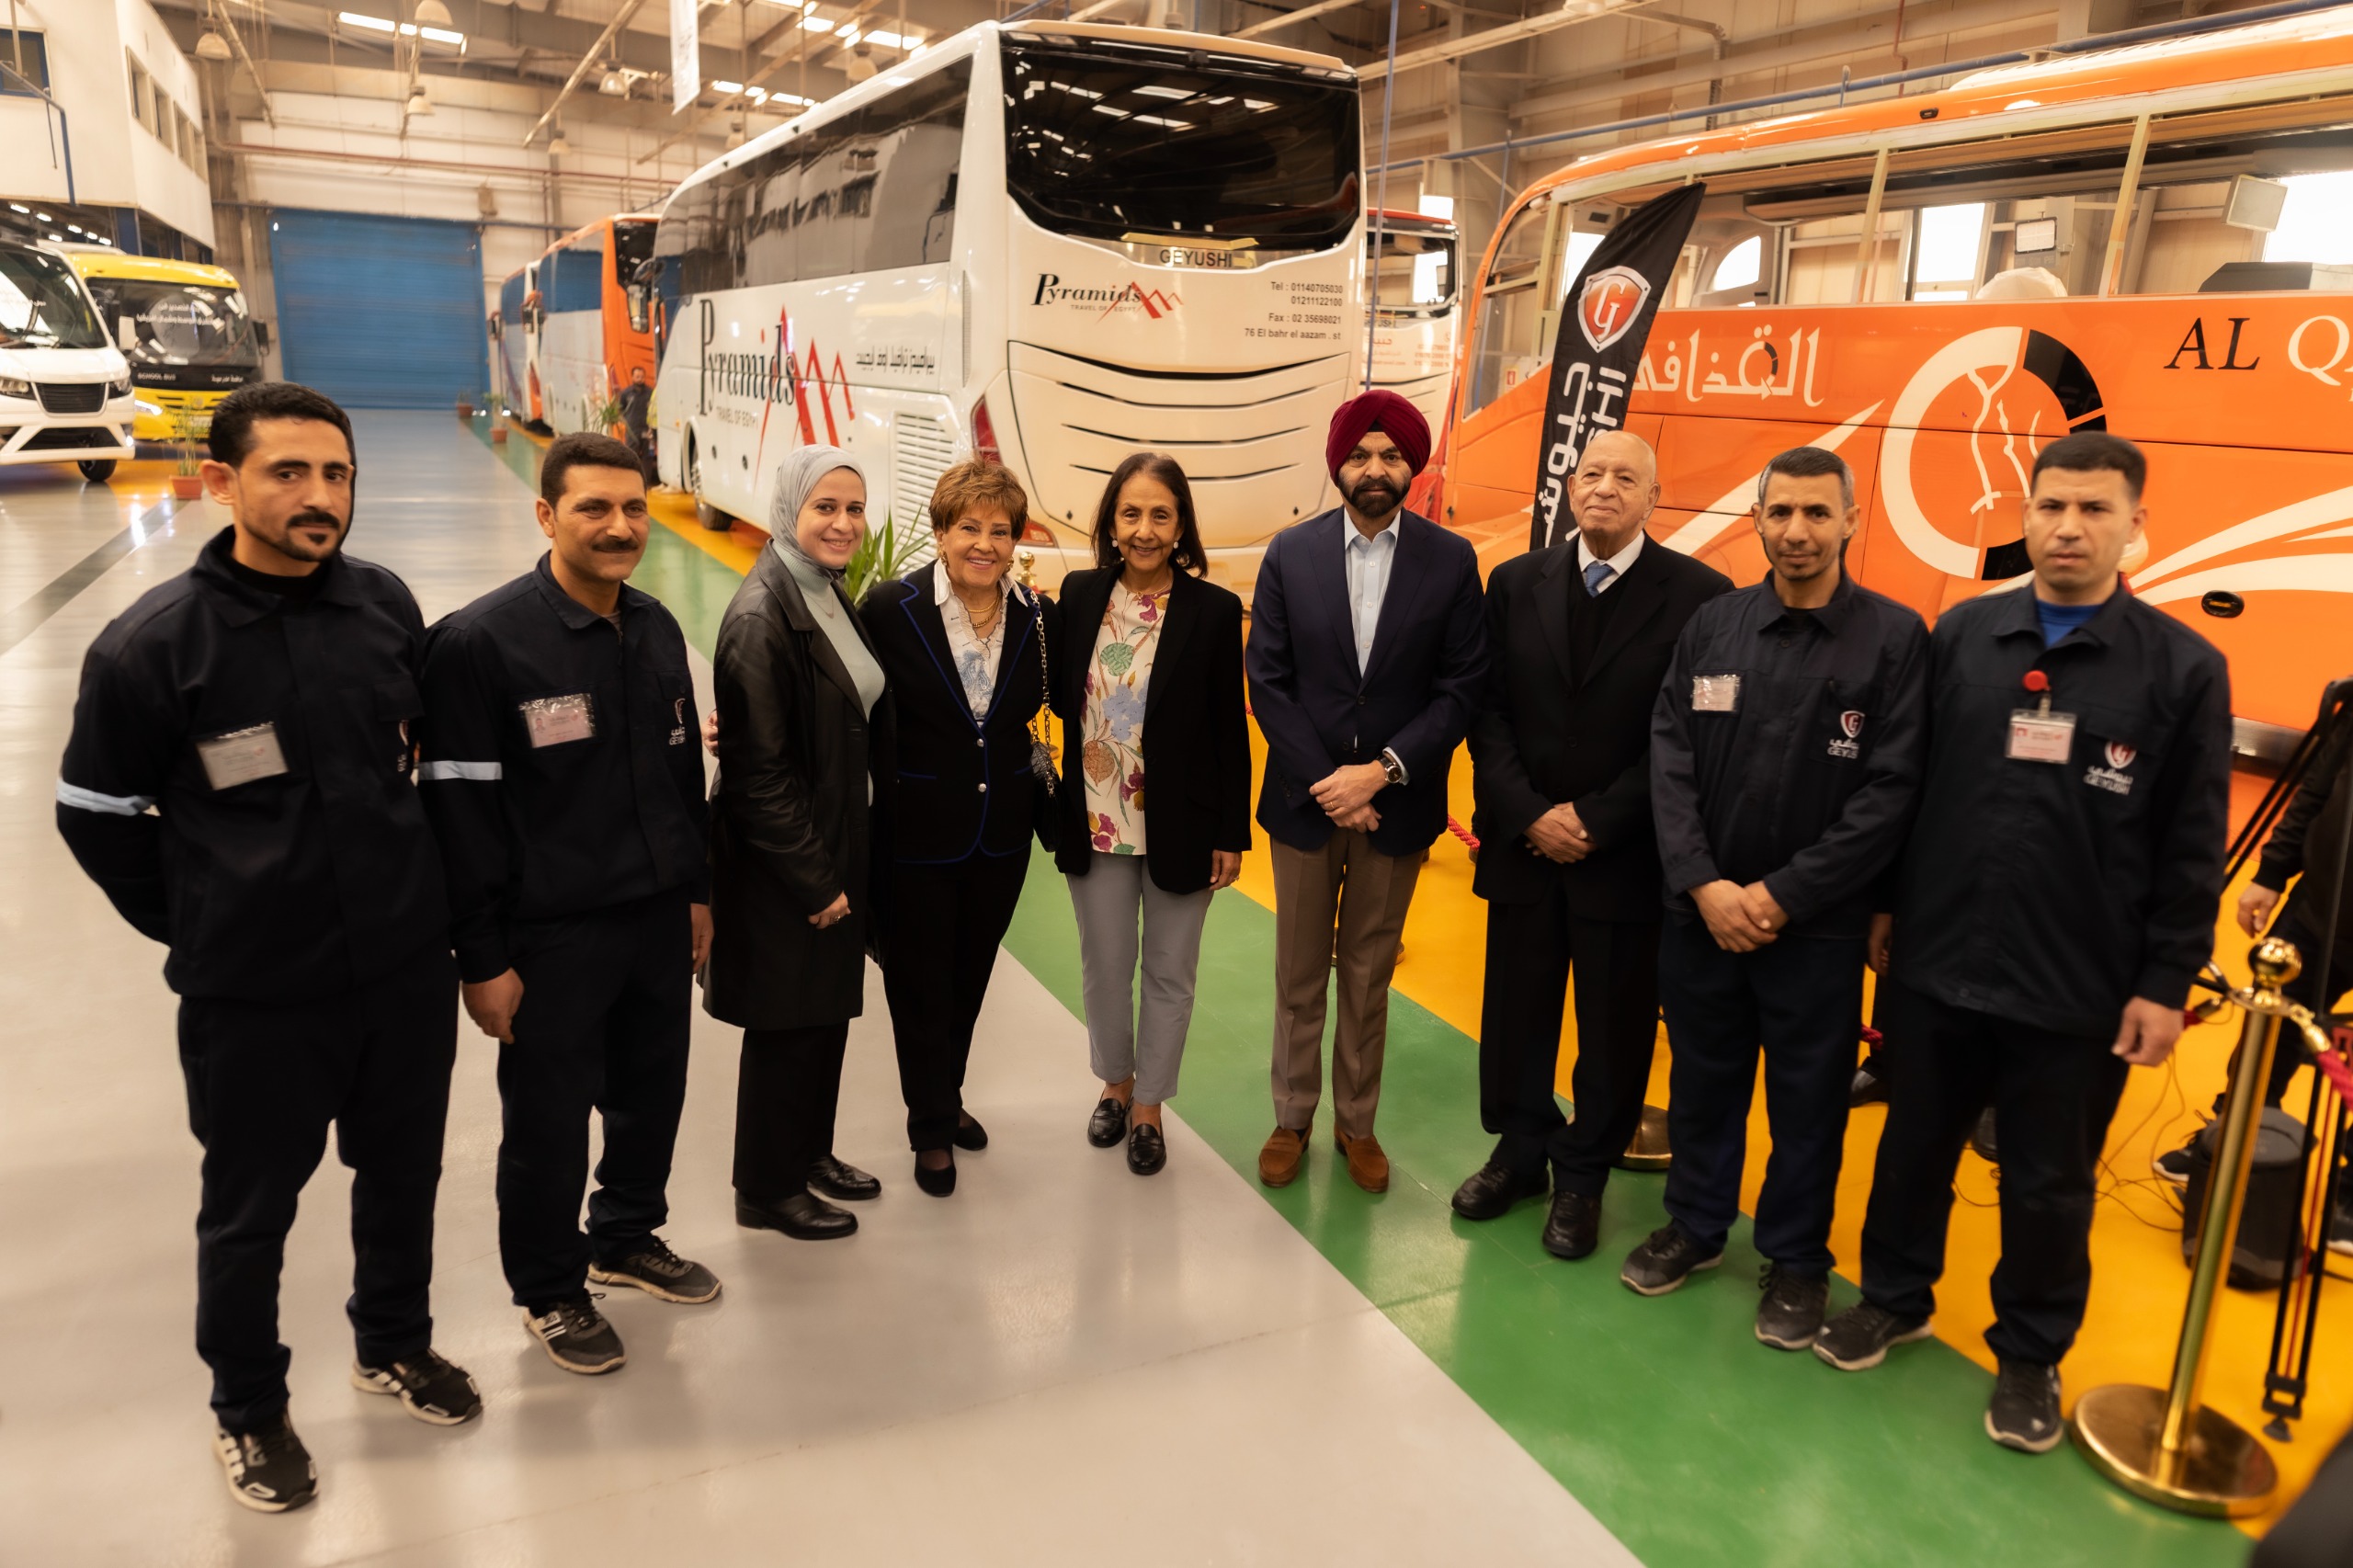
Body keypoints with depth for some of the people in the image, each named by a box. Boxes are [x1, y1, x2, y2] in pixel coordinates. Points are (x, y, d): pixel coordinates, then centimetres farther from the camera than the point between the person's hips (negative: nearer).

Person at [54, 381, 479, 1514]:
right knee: (250, 1209, 15)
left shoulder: (387, 605, -4)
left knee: (403, 1172, 20)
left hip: (406, 964, 4)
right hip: (253, 994, -3)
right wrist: (200, 927, 1)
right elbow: (96, 814, -3)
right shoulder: (152, 644, -15)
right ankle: (248, 1409, 39)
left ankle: (394, 1343, 45)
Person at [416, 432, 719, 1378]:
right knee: (548, 1121, 10)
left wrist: (695, 889, 16)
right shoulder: (482, 643, -15)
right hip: (552, 937, -6)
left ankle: (628, 1238, 44)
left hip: (659, 920, 6)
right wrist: (483, 958, -14)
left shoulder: (657, 629, 6)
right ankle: (549, 1289, 32)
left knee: (652, 1095, 19)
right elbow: (459, 810, -15)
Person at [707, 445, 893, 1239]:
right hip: (781, 868, -8)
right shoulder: (760, 619, -21)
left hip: (837, 846, 8)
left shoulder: (831, 597, 6)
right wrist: (815, 877, -18)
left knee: (829, 1009, 20)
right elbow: (759, 773, -22)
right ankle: (766, 1189, 26)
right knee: (786, 1024, 7)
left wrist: (841, 865, 10)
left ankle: (811, 1151, 39)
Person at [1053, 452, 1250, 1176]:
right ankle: (1115, 1082, 42)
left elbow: (1230, 730, -6)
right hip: (1095, 825, 3)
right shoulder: (1080, 594, -2)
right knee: (1104, 966, 18)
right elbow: (1064, 698, 6)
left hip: (1179, 829, -2)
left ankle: (1148, 1105, 33)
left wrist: (1231, 833, -5)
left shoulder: (1214, 610, -10)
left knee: (1169, 973, 13)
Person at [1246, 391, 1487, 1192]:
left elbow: (1462, 687, -5)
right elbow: (1267, 680, -4)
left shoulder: (1451, 560, -3)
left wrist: (1383, 771, -15)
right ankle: (1292, 1118, 28)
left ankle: (1357, 1121, 29)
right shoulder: (1290, 553, -2)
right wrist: (1326, 781, -12)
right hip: (1305, 797, 1)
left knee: (1368, 976, 13)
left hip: (1395, 803, 0)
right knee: (1299, 974, 12)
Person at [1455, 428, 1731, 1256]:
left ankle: (1583, 1175, 29)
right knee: (1516, 1010, 13)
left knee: (1614, 1025, 9)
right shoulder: (1517, 583, 4)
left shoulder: (1698, 594, -7)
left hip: (1628, 854, -3)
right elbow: (1489, 713, 2)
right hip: (1524, 843, 3)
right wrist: (1529, 814, -10)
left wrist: (1598, 821, -13)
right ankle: (1520, 1151, 34)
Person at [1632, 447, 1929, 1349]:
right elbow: (1670, 759, -1)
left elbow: (1890, 792, -11)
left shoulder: (1894, 639, -7)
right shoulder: (1712, 625, 2)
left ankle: (1796, 1258, 32)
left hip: (1816, 925, -2)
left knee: (1808, 1100, 11)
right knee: (1702, 1078, 16)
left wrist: (1783, 895, -14)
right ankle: (1696, 1225, 37)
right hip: (1701, 912, 3)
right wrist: (1704, 883, -11)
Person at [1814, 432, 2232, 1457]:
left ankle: (2031, 1355, 34)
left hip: (2078, 991, -2)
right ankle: (1894, 1296, 40)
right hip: (1936, 961, 2)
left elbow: (2192, 849, -5)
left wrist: (2165, 983, -7)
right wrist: (1885, 904, 6)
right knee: (1914, 1147, 18)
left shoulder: (2183, 668, -6)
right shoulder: (1960, 634, 0)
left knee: (2049, 1188, 13)